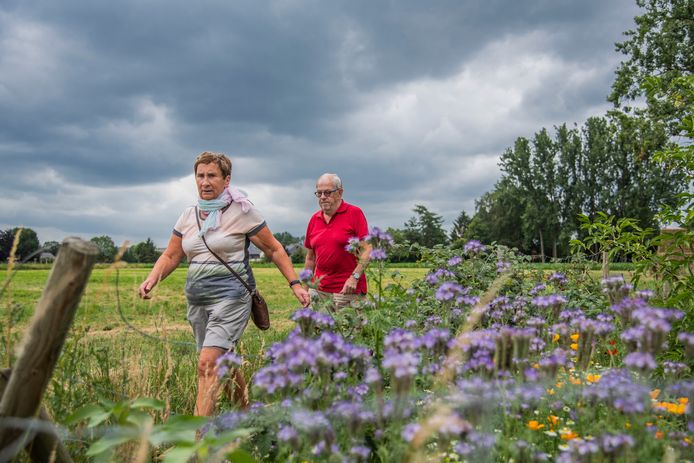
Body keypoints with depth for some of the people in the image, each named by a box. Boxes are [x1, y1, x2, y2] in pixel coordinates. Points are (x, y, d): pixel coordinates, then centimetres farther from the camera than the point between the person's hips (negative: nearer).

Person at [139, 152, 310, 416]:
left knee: (208, 364, -17)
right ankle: (246, 413, 35)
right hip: (197, 298, 6)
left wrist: (295, 284, -6)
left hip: (231, 295, -6)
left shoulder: (242, 211, -5)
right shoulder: (188, 216, 10)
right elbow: (171, 256, 12)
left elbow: (273, 249, 0)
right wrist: (152, 278, -8)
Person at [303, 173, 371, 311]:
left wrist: (354, 277, -18)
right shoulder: (314, 219, 12)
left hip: (348, 290, -4)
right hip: (319, 291, 4)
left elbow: (367, 249, -8)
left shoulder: (354, 213, -3)